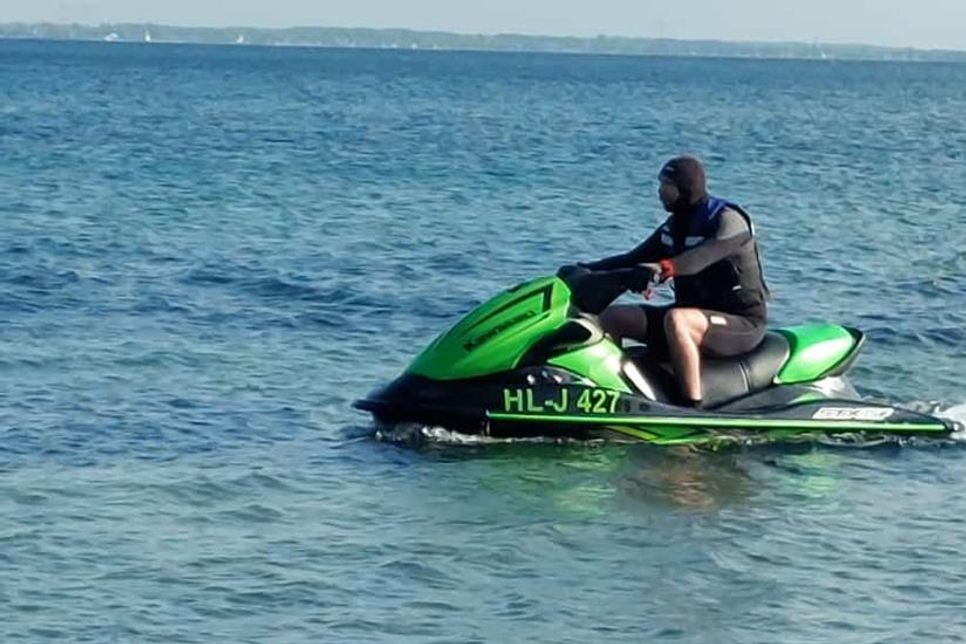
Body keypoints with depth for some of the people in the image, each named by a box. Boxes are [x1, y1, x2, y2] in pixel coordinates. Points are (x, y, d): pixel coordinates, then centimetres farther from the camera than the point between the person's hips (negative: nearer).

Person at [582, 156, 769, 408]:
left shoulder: (728, 220, -14)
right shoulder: (674, 227, 12)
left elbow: (702, 257, -33)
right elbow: (633, 260, 15)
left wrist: (664, 268, -51)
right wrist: (586, 270, 2)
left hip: (741, 323, -9)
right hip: (694, 313, 9)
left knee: (675, 320, -39)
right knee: (610, 316, -1)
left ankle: (694, 409, -38)